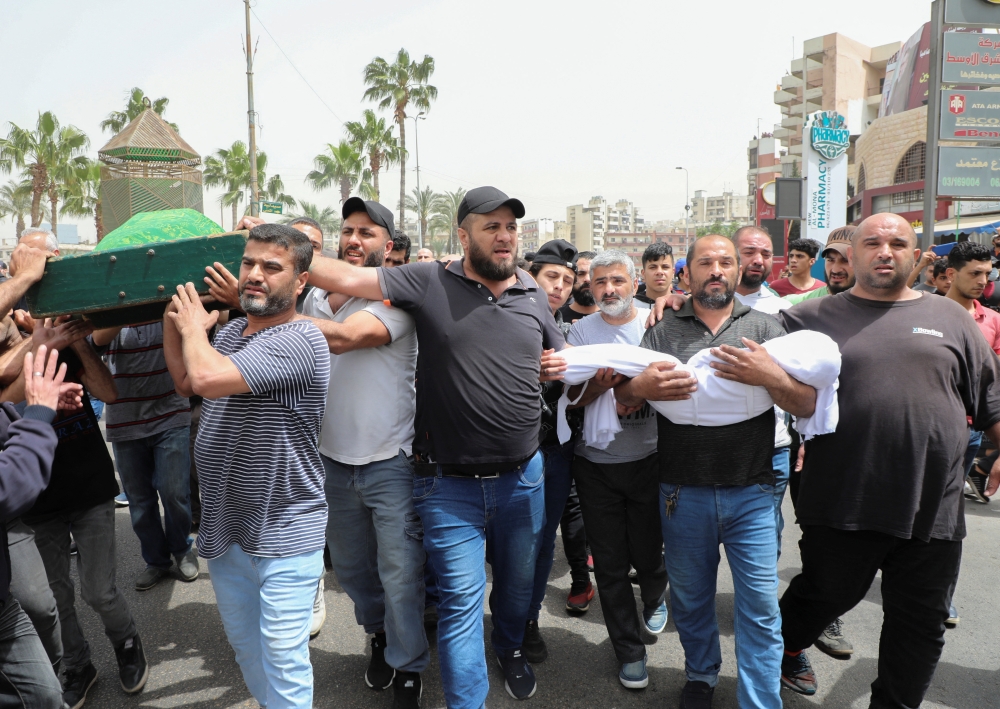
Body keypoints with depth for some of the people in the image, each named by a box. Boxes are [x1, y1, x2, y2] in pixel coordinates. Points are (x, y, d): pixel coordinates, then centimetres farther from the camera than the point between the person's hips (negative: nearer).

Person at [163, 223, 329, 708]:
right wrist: (174, 322, 5)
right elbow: (185, 382, 18)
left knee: (283, 664, 3)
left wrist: (193, 327, -13)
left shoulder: (300, 341, -23)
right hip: (225, 525, 8)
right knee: (243, 645, 25)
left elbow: (207, 377, -33)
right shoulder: (231, 330, 4)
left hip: (284, 535, -8)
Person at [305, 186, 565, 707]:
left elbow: (561, 359, 19)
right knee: (462, 598, 2)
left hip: (523, 477, 5)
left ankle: (510, 648, 54)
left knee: (518, 581, 23)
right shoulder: (429, 283, -9)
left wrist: (559, 368, -3)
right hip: (450, 483, -4)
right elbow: (348, 277, -13)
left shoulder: (534, 296, 5)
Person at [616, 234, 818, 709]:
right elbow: (622, 398, 3)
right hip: (682, 494, 1)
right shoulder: (662, 332, 5)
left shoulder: (764, 328, 3)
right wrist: (640, 387, -20)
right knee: (690, 598, 17)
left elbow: (808, 406, -3)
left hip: (751, 493, -1)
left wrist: (770, 376, -23)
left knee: (760, 605, 2)